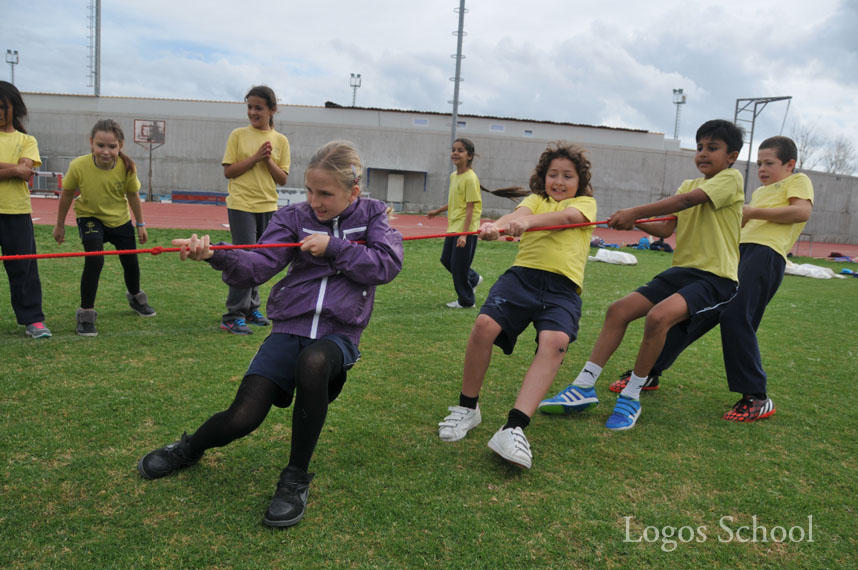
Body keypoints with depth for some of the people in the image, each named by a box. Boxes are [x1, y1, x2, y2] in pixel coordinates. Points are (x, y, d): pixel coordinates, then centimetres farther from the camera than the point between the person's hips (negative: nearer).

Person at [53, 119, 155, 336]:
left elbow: (132, 195, -7)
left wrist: (140, 224, 1)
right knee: (94, 261, -20)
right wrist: (59, 225, 1)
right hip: (90, 217, -2)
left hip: (120, 220, 2)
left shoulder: (126, 167, -25)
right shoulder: (78, 166, -28)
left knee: (130, 262, 12)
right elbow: (67, 194, -10)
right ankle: (86, 313, -4)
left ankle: (135, 297, 44)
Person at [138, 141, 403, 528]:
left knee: (313, 361, -38)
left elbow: (387, 265, -7)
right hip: (289, 329, 1)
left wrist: (333, 246, -13)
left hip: (338, 335, -1)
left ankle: (296, 478, -18)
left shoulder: (371, 216, 7)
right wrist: (217, 256, -27)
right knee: (242, 419, -13)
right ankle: (191, 448, 26)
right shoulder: (296, 217, 5)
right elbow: (259, 264, -8)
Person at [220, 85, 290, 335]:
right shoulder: (238, 135, 1)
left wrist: (269, 160, -11)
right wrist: (255, 157, -13)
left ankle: (251, 309, 24)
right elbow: (228, 171, -5)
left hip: (268, 207, 3)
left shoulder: (281, 140, 7)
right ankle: (233, 316, -1)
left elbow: (283, 179, 4)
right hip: (241, 205, -3)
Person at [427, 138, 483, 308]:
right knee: (446, 260, 15)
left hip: (466, 229, -8)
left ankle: (466, 301, 17)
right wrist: (438, 211, 29)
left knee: (458, 265, -1)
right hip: (453, 227, 9)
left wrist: (464, 233, -24)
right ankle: (473, 278, 35)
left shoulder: (470, 178, -16)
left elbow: (470, 208, -19)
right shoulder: (453, 176, 9)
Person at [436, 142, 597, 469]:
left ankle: (514, 429, -32)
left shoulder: (586, 202, 20)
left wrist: (527, 221, -26)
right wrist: (495, 226, -27)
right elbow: (518, 214, -1)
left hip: (563, 287, -1)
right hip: (523, 274, 1)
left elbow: (567, 215, -6)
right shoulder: (536, 200, 24)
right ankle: (467, 408, -2)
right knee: (485, 324, -24)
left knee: (555, 341, -30)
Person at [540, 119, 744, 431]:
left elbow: (687, 200, -22)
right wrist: (636, 222, -12)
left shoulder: (731, 178, -5)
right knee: (618, 310, -6)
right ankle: (584, 387, -2)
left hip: (715, 277, -7)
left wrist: (634, 211, -25)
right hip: (683, 269, 8)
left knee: (659, 315, -32)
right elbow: (666, 228, 7)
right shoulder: (689, 184, 18)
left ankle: (631, 397, -15)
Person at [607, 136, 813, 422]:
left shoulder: (798, 180, 12)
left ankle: (757, 398, -11)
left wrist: (753, 212, -10)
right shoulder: (759, 192, 34)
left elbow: (802, 211, -9)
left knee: (735, 317, -21)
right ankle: (649, 372, 7)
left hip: (765, 254, -7)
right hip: (735, 251, 7)